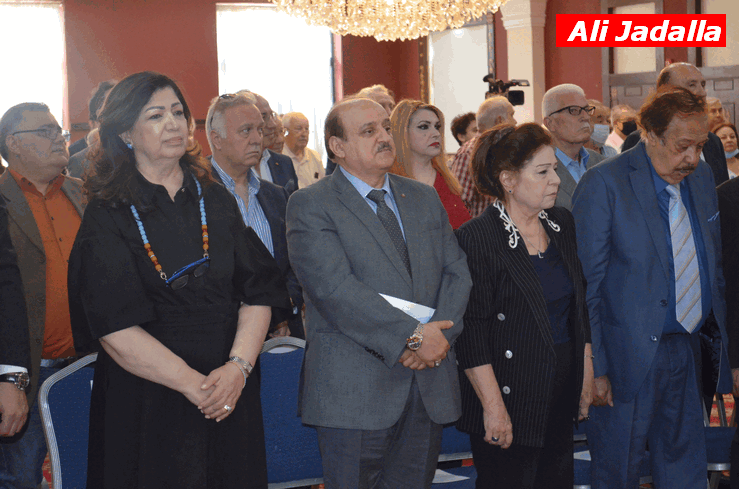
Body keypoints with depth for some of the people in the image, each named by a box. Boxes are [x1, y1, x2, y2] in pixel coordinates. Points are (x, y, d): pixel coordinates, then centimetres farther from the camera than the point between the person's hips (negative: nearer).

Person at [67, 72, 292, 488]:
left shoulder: (217, 202, 8)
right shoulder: (107, 216, -4)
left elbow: (258, 293, 1)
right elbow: (115, 327, -12)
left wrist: (239, 366, -15)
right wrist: (192, 384, -17)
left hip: (231, 391, 4)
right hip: (146, 403, -3)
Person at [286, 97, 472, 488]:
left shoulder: (424, 198, 15)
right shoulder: (309, 206, -5)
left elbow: (457, 272, 10)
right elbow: (335, 288, -17)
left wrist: (440, 333, -10)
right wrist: (412, 336, -19)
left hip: (430, 387, 5)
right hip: (355, 394, -5)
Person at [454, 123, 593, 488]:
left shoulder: (562, 224, 8)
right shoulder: (475, 238, -14)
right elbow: (470, 334, -16)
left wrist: (586, 370, 11)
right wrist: (493, 406, -18)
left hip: (562, 393, 7)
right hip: (511, 398, -6)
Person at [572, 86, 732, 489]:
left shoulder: (703, 179, 9)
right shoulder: (605, 183, -11)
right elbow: (586, 283, -12)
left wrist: (720, 342, 11)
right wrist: (594, 368, -15)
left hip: (690, 350, 6)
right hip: (629, 358, -6)